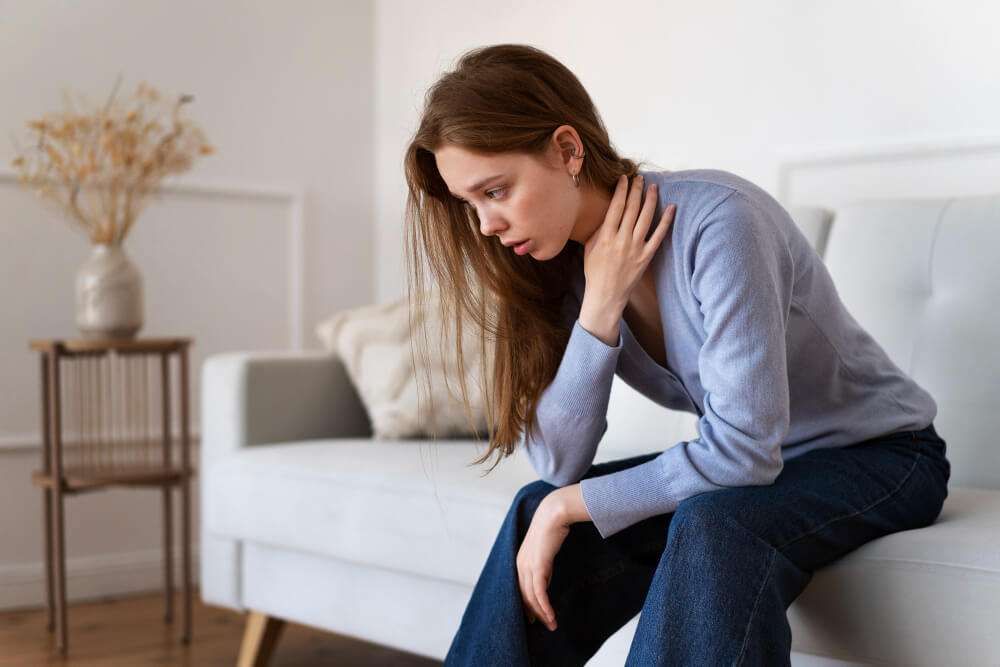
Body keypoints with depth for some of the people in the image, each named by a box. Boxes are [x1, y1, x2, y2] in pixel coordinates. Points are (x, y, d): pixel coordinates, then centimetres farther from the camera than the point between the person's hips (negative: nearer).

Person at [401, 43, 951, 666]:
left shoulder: (716, 218, -27)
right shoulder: (562, 262, -7)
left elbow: (743, 449, -29)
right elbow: (557, 466, -13)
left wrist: (568, 506, -22)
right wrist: (600, 304, -23)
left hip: (881, 451, -6)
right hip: (745, 459, 6)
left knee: (710, 522, -35)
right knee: (540, 511, -15)